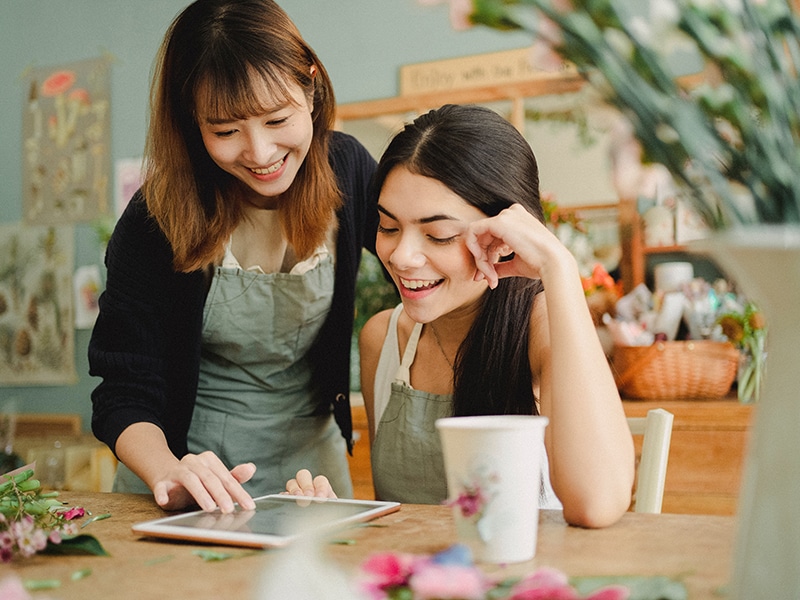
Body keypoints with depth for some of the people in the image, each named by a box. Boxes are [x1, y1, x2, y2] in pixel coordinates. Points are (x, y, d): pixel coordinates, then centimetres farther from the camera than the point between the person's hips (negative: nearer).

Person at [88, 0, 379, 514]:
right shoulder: (156, 219, -15)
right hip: (190, 466, -1)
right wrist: (170, 474, -35)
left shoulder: (346, 169, -8)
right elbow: (124, 394, -14)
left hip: (310, 462, 1)